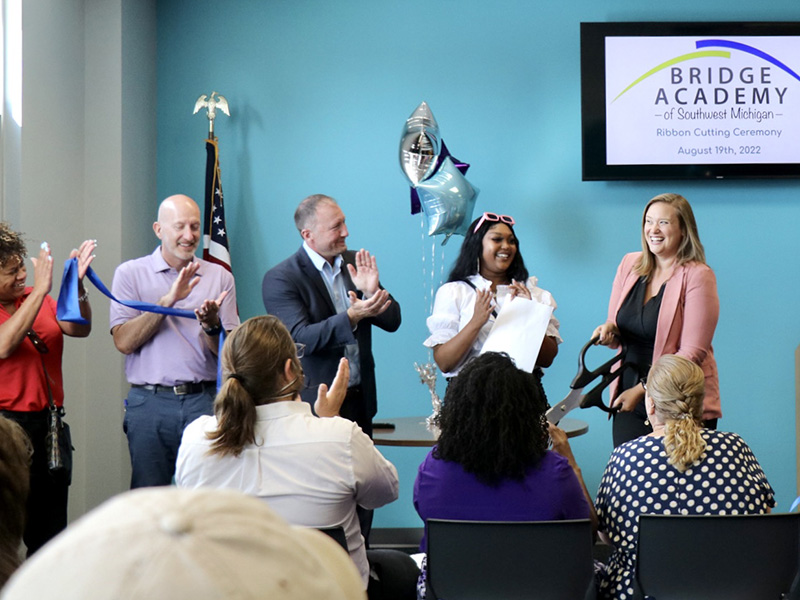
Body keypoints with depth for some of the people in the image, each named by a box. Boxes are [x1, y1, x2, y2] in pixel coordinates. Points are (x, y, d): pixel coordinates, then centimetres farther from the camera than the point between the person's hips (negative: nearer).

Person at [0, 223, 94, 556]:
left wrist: (77, 285, -12)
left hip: (49, 424, 6)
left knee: (50, 527, 12)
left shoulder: (34, 297, 10)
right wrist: (40, 290, -25)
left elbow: (79, 328, 5)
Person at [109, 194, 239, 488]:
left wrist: (211, 325, -14)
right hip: (150, 402, -1)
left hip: (204, 401, 1)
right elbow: (124, 341, -6)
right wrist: (168, 300, -14)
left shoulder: (220, 277, 10)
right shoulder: (130, 273, 6)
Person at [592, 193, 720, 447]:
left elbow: (692, 352, -12)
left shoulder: (698, 276, -9)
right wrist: (610, 332, -9)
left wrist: (643, 389, -16)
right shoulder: (629, 265, 8)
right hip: (628, 401, 5)